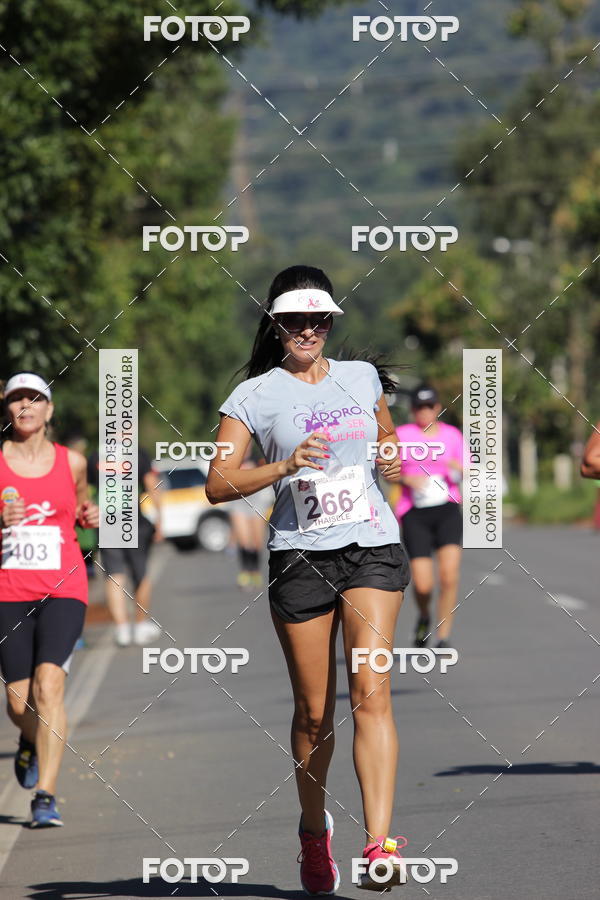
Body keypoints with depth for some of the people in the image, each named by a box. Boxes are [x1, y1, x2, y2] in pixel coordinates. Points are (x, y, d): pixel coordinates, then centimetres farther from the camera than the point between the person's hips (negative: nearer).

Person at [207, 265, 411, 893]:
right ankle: (313, 829, 30)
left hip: (373, 547, 1)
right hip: (300, 555, -1)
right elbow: (217, 484, -5)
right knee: (313, 711, 4)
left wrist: (394, 461, 11)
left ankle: (380, 845, -24)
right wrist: (285, 465, -18)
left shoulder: (362, 377, 13)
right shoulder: (255, 395, 2)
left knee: (371, 692, -15)